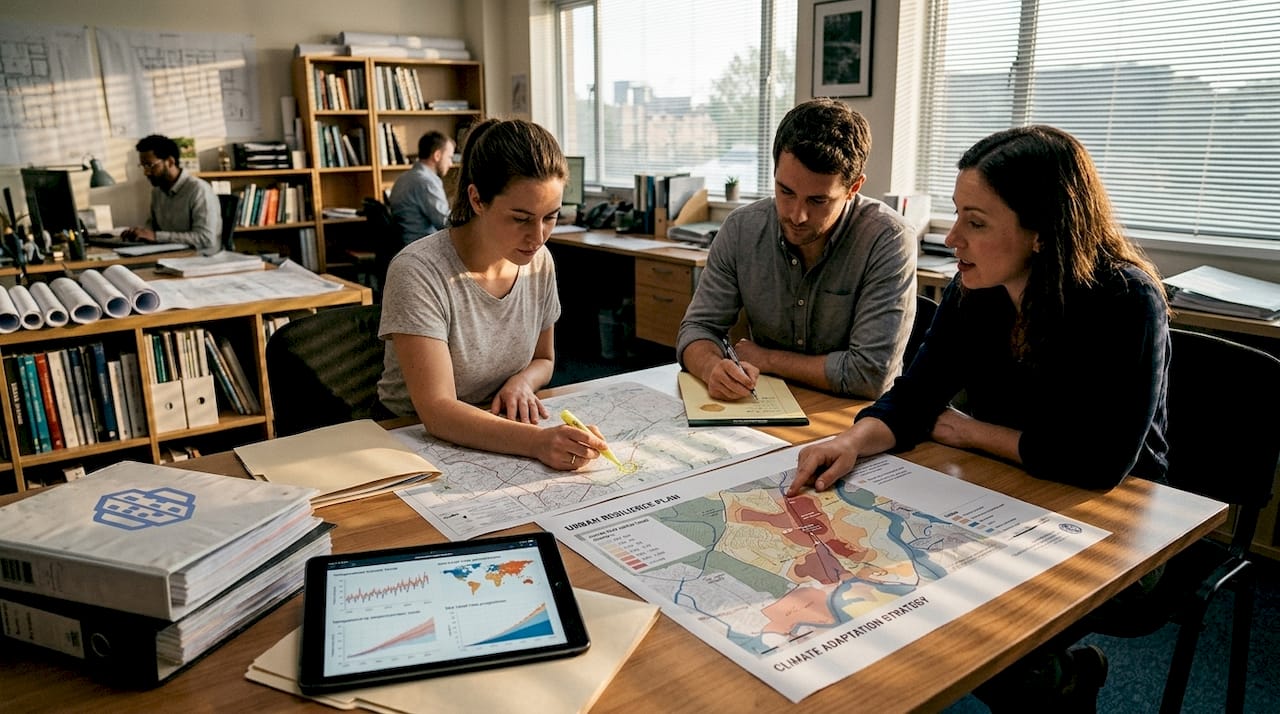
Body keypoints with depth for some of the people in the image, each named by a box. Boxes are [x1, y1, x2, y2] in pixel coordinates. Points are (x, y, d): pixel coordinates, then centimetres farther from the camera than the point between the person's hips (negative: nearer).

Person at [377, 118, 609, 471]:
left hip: (499, 436, 5)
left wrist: (522, 381, -10)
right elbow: (437, 410, -27)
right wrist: (537, 442, -41)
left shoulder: (539, 262, -2)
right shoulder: (418, 272, -21)